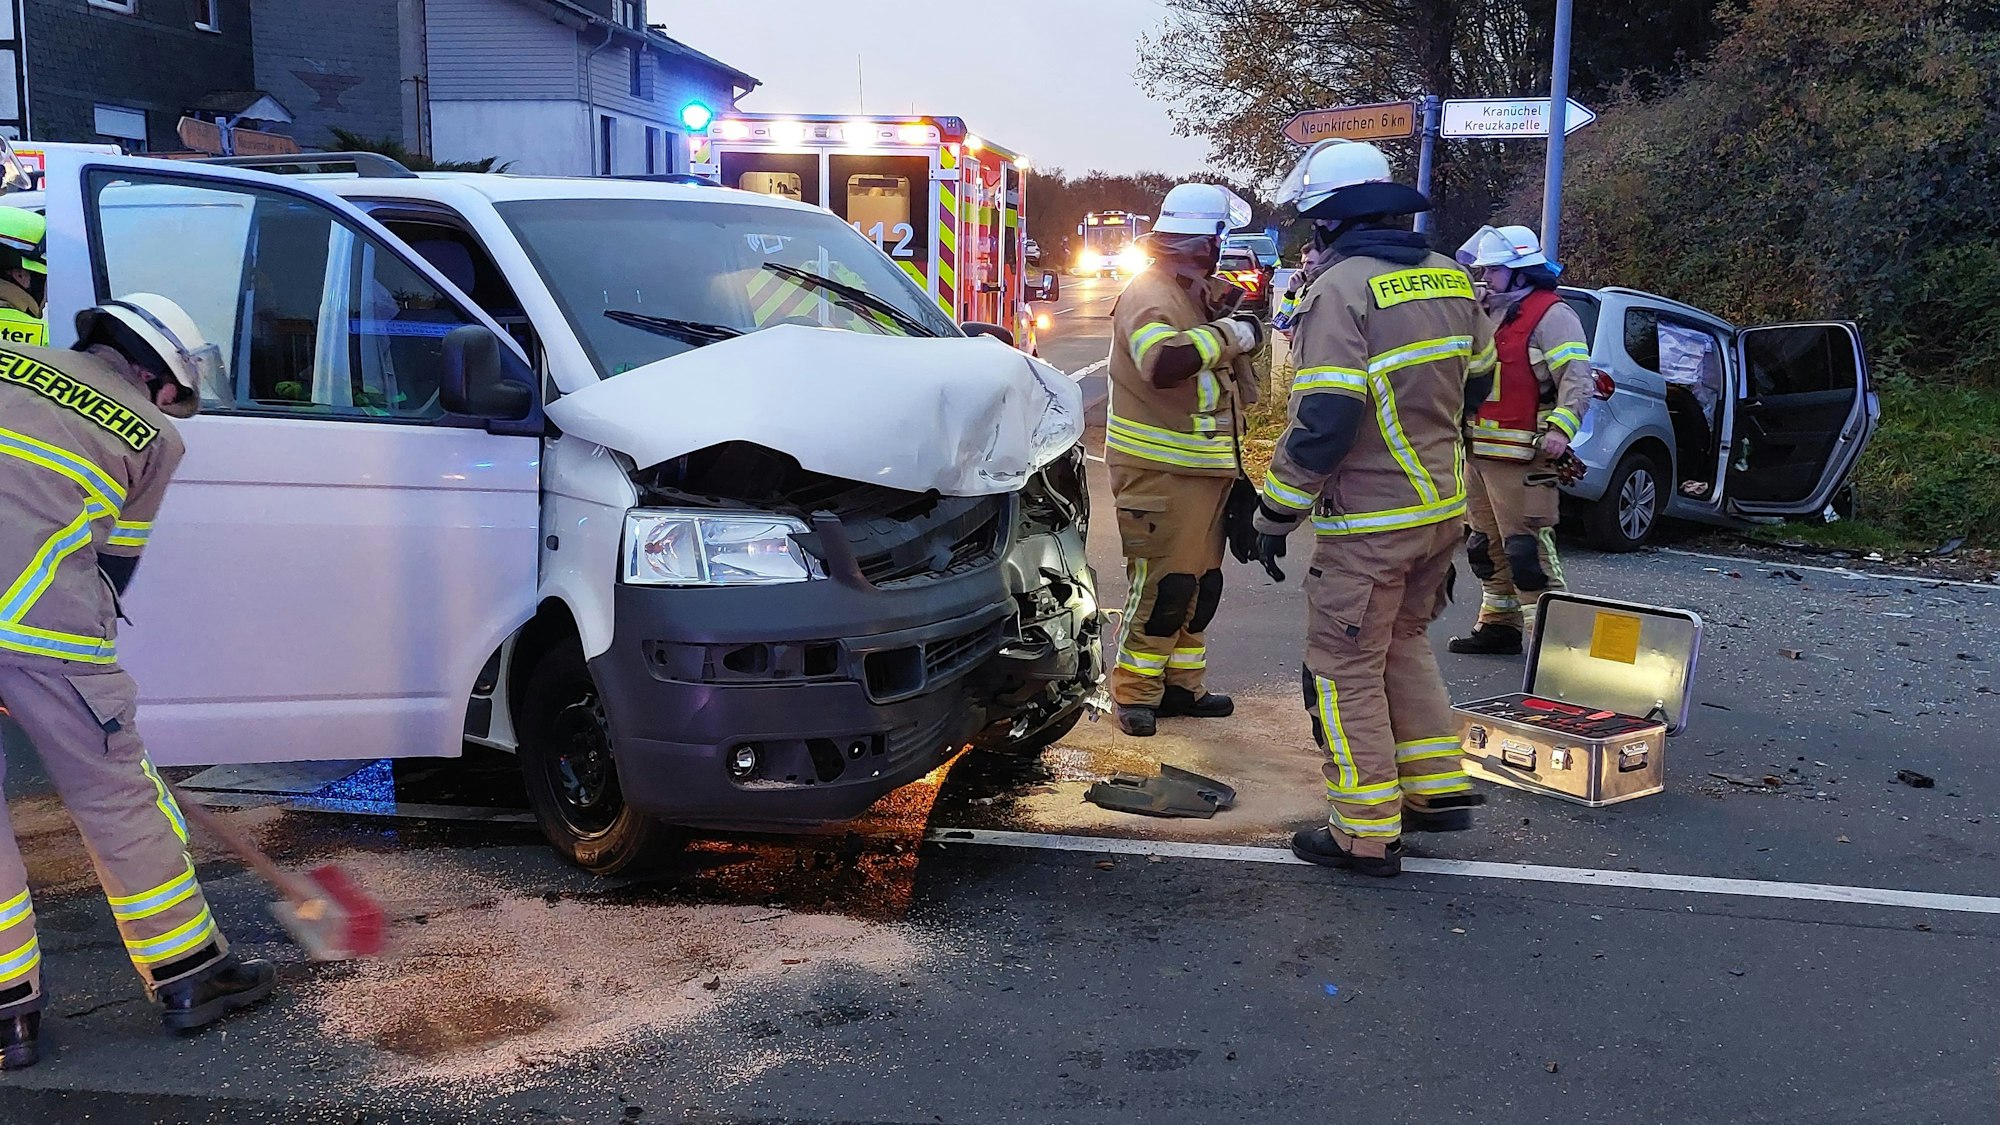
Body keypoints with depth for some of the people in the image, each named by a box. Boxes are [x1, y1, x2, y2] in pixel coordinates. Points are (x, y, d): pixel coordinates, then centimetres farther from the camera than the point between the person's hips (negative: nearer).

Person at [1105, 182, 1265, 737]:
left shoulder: (1197, 293, 15)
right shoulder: (1150, 294, -15)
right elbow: (1164, 361, -34)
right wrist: (1233, 333, -24)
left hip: (1203, 468, 10)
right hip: (1160, 470, -10)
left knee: (1202, 581, 14)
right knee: (1163, 582, -7)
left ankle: (1182, 684, 24)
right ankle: (1135, 694, 4)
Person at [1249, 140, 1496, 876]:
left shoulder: (1341, 290, -18)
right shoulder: (1449, 278, 7)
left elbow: (1320, 424, -23)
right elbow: (1476, 385, 19)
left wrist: (1275, 515, -12)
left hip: (1371, 522, -8)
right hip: (1445, 506, 8)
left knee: (1347, 669, 3)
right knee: (1403, 645, 24)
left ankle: (1367, 835, 9)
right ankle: (1437, 789, 29)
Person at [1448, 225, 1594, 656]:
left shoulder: (1550, 315, -8)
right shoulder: (1489, 313, 20)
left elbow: (1577, 379, -17)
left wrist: (1561, 427, -30)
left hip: (1522, 456, -10)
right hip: (1479, 451, 10)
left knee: (1527, 548, -12)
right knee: (1487, 546, 15)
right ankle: (1499, 625, 24)